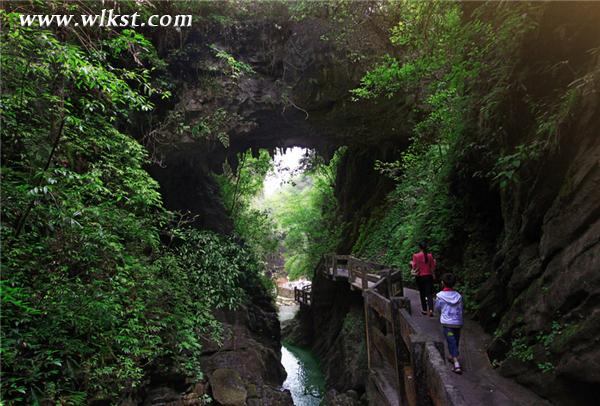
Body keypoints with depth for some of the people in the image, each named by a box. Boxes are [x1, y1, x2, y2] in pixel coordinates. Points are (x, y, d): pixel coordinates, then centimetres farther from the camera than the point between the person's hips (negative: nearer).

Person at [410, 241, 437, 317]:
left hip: (420, 277, -1)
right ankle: (430, 309, -15)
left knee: (422, 294, 14)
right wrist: (434, 261, 19)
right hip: (429, 276, 1)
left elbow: (414, 267, -7)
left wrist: (411, 263, 12)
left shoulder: (415, 256, -10)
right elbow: (433, 267, 1)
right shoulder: (430, 255, -4)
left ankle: (424, 310, 22)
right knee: (429, 293, 2)